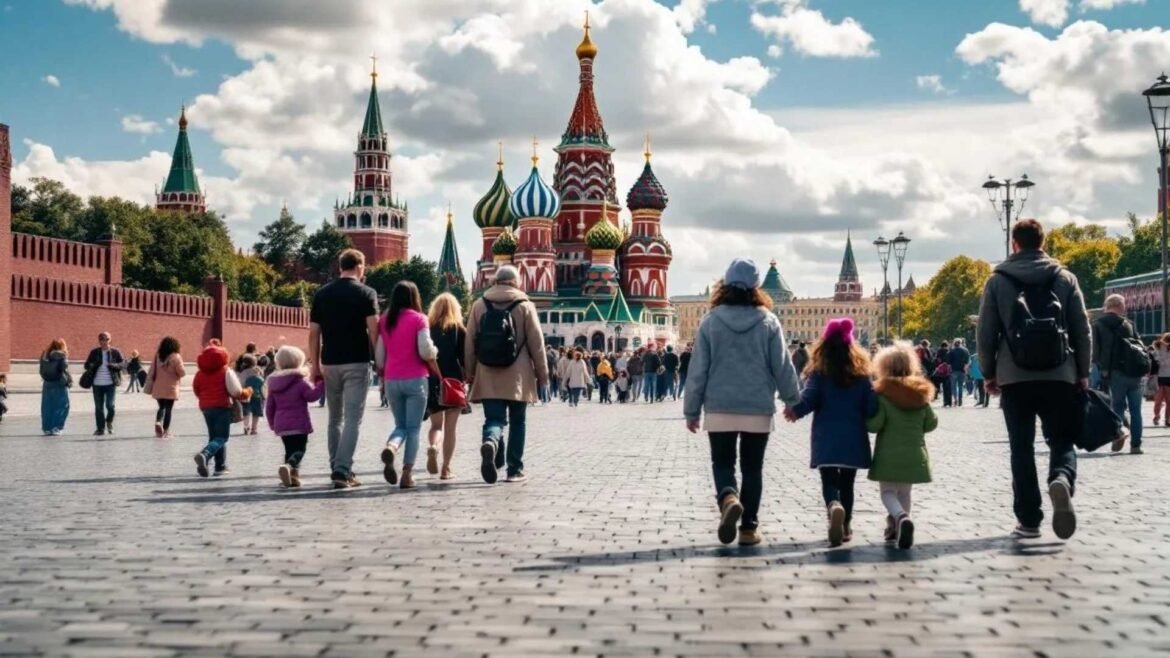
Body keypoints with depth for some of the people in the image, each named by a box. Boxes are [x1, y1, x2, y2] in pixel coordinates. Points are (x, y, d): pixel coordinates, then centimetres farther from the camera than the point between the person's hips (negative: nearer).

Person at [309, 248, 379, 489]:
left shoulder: (322, 294, 9)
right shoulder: (366, 293, -3)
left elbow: (314, 333, 6)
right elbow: (373, 330, -11)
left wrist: (316, 365, 10)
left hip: (330, 363, 4)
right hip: (357, 362, -4)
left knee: (335, 419, 15)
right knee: (353, 419, -4)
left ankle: (337, 469, 19)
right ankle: (342, 470, -15)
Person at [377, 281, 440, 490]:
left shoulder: (385, 320, 8)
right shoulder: (418, 319, -4)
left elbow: (380, 355, 11)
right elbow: (425, 351, -13)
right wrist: (436, 370, 6)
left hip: (392, 380, 4)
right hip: (415, 379, -4)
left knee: (400, 425, 14)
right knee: (413, 428, 3)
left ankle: (390, 448, -18)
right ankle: (407, 473, -4)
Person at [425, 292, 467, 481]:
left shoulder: (427, 328, 2)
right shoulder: (460, 330, 0)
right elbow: (465, 358, -6)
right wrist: (467, 378, 4)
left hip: (431, 382, 1)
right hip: (454, 381, -1)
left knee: (436, 424, 14)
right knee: (450, 428, 5)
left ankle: (433, 447, -18)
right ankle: (446, 469, 2)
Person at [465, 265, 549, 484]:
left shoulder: (480, 305, 6)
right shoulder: (524, 306, -1)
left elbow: (470, 341, 7)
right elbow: (536, 342, -1)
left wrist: (470, 372, 14)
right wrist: (542, 373, 7)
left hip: (488, 377, 1)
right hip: (517, 377, -1)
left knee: (494, 419, 2)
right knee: (517, 422, 11)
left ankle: (490, 443, -31)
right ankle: (515, 469, 11)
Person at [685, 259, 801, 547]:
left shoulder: (711, 321, -4)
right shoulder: (768, 322, -4)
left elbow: (698, 369, -2)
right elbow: (782, 366, 1)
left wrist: (692, 410, 6)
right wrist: (793, 400, 16)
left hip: (720, 408, 0)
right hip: (758, 409, 0)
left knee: (722, 463, 10)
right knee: (752, 468, 10)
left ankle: (728, 498, -20)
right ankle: (749, 528, 10)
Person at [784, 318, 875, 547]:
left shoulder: (819, 372, -4)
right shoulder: (861, 373, 1)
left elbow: (809, 399, -13)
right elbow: (871, 407, -1)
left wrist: (795, 411, 4)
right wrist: (860, 419, 18)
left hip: (826, 438, -2)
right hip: (853, 438, 2)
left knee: (829, 481, 1)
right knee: (847, 482, 15)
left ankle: (834, 506, -30)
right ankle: (846, 526, 19)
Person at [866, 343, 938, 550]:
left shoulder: (882, 393, -10)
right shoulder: (920, 393, 4)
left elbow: (874, 424, -16)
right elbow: (931, 424, 8)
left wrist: (865, 421, 3)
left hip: (889, 454, -4)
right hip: (914, 454, 4)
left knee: (888, 492, 2)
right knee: (904, 492, 18)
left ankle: (900, 517, -26)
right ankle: (895, 528, 16)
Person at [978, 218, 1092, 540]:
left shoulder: (998, 281, 2)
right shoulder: (1065, 278, 5)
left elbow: (986, 332, 1)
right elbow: (1082, 330, 4)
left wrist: (988, 373, 11)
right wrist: (1083, 373, 12)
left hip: (1014, 378, 0)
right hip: (1059, 376, 0)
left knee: (1021, 447, 7)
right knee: (1061, 441, 8)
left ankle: (1029, 519, 5)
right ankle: (1062, 480, -24)